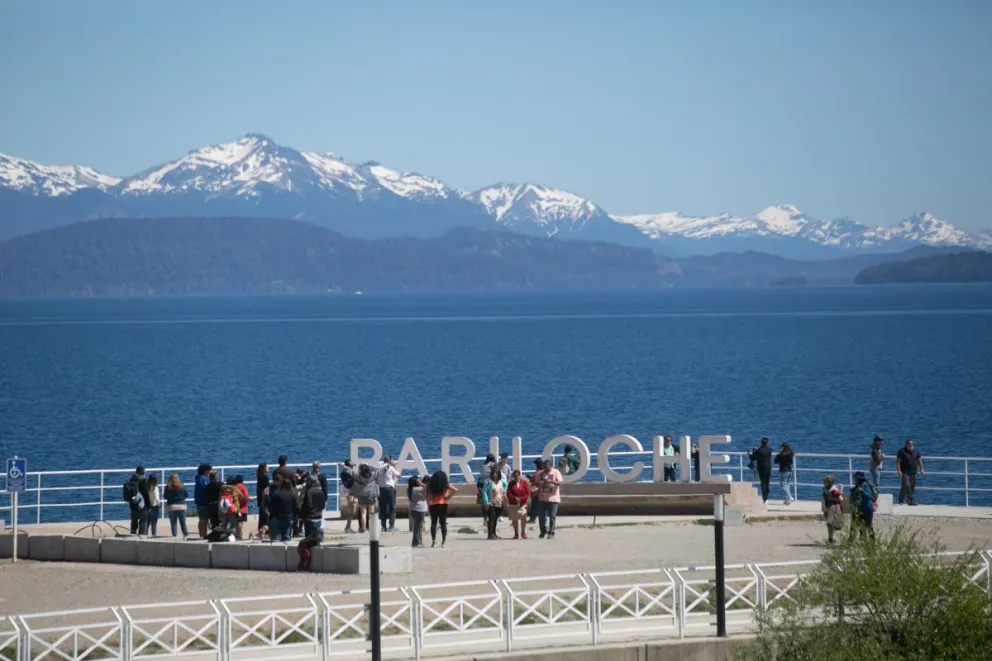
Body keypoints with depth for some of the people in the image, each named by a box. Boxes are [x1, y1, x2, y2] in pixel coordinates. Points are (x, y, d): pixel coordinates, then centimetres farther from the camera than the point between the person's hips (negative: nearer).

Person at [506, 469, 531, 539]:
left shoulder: (524, 483, 3)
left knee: (523, 518, -11)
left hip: (522, 504, -1)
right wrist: (515, 498, -13)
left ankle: (523, 532, 2)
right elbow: (508, 493, 1)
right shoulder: (511, 483, 6)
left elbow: (528, 493, 0)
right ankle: (516, 534, 9)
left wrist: (521, 499, -12)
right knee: (514, 519, 2)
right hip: (513, 504, 1)